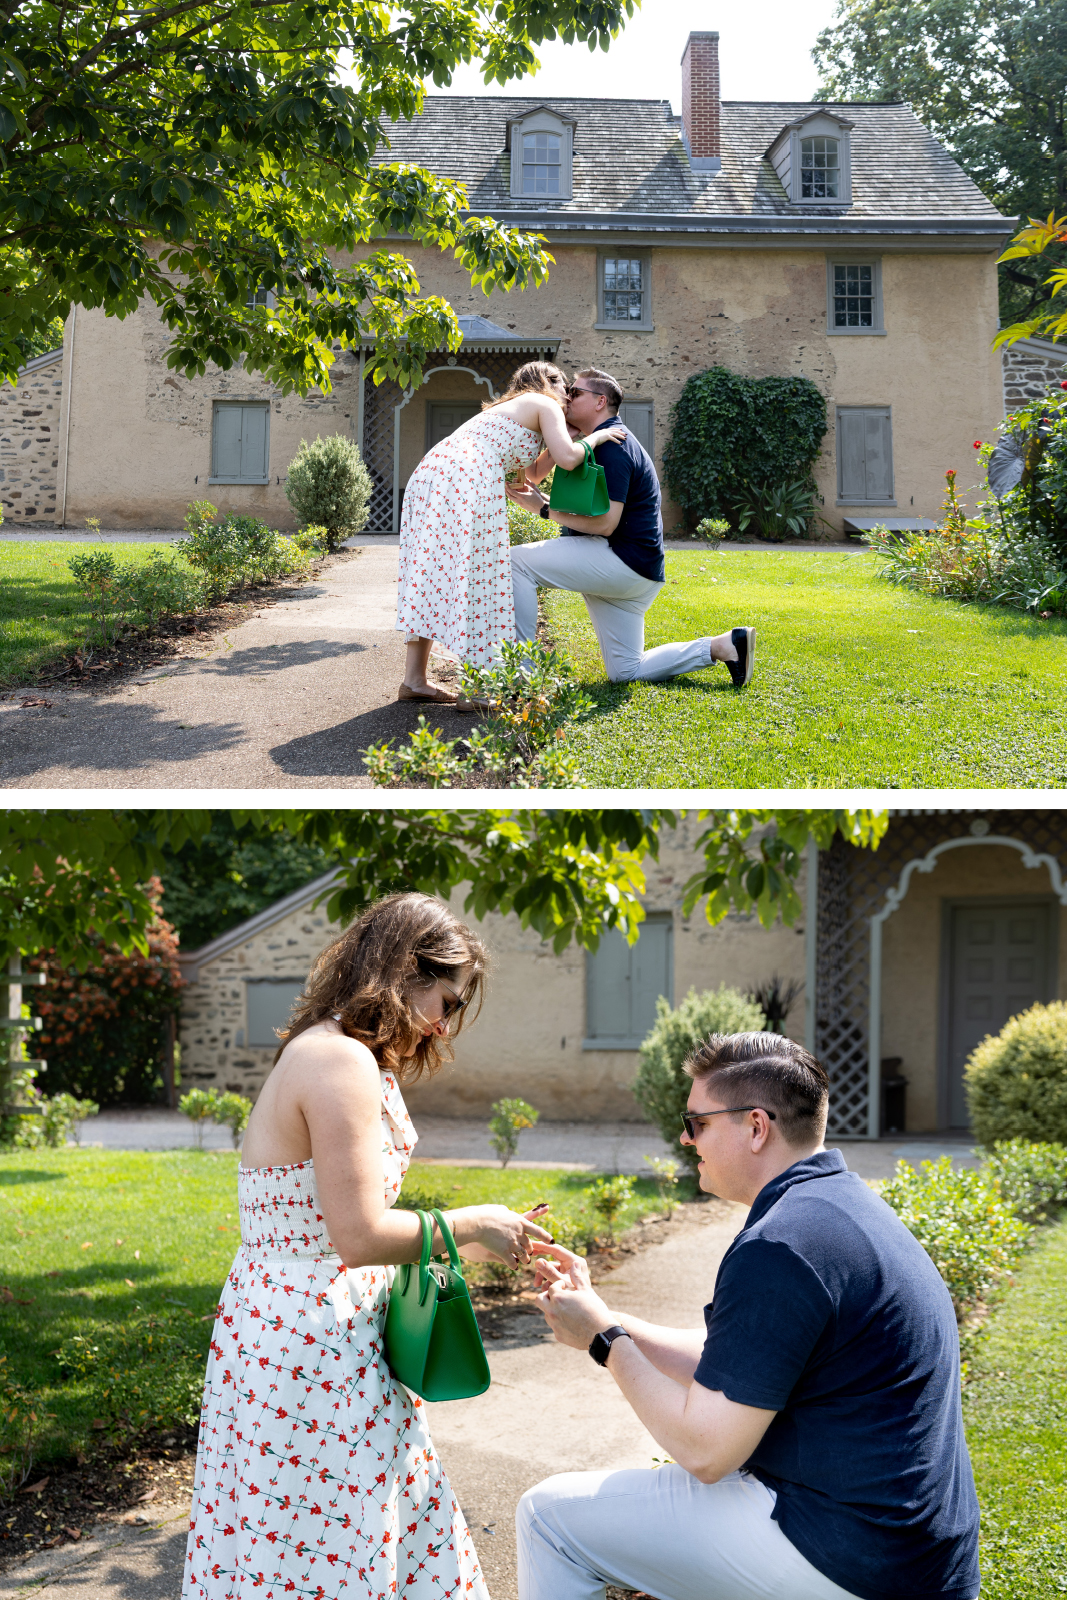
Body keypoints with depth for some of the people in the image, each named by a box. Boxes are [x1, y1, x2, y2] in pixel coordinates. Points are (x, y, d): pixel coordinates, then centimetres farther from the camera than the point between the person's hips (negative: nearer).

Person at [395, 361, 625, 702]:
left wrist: (562, 436, 38)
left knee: (431, 571, 10)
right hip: (467, 479, -9)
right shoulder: (544, 404, 11)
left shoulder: (508, 407, 36)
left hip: (430, 471, 9)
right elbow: (567, 458, -5)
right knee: (475, 574, -6)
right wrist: (594, 438, 13)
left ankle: (414, 679, 10)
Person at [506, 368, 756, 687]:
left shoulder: (612, 447, -15)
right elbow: (533, 474, 21)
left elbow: (605, 523, -22)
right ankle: (723, 646, 12)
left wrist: (544, 508, -18)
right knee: (626, 673, 14)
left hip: (624, 561, -11)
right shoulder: (595, 442, 18)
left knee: (517, 562, -16)